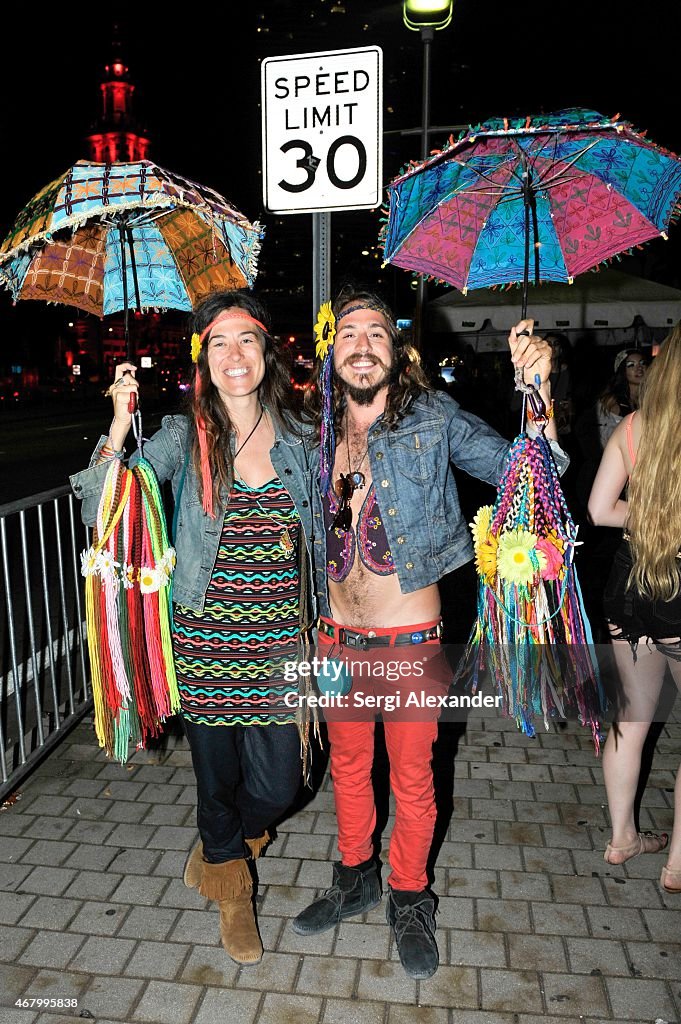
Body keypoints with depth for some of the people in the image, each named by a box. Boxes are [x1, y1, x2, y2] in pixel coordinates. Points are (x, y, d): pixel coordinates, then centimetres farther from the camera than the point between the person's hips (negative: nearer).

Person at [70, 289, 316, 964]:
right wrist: (119, 427, -23)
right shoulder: (183, 437, -5)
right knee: (217, 777, 15)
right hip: (204, 642, -2)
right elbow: (102, 513, -14)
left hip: (278, 643, 2)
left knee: (276, 787, 7)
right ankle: (232, 888, 47)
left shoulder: (296, 440, 3)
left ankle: (219, 850, 44)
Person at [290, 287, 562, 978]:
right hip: (337, 636, 4)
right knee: (347, 766, 22)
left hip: (409, 640, -3)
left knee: (412, 779, 14)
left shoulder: (433, 421, -12)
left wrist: (538, 390, -33)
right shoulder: (317, 434, -1)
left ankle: (408, 900, 40)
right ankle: (353, 881, 47)